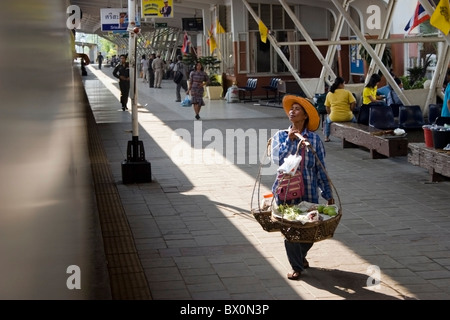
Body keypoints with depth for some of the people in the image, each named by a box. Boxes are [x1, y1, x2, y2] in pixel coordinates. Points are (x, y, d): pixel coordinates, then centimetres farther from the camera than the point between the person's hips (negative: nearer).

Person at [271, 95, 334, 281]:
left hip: (309, 192, 1)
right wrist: (289, 140, -17)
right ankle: (296, 266, 18)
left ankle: (301, 256, 37)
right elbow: (277, 159, -12)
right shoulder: (280, 136, 2)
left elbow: (320, 168, 3)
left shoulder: (314, 139, 1)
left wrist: (328, 194, 3)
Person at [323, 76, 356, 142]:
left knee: (327, 119, 37)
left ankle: (326, 137, 33)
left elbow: (327, 107, 7)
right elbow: (353, 103, -9)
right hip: (347, 117, -1)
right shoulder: (347, 92, -4)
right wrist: (350, 111, 8)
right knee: (353, 119, 35)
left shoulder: (329, 94, 3)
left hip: (334, 118, 1)